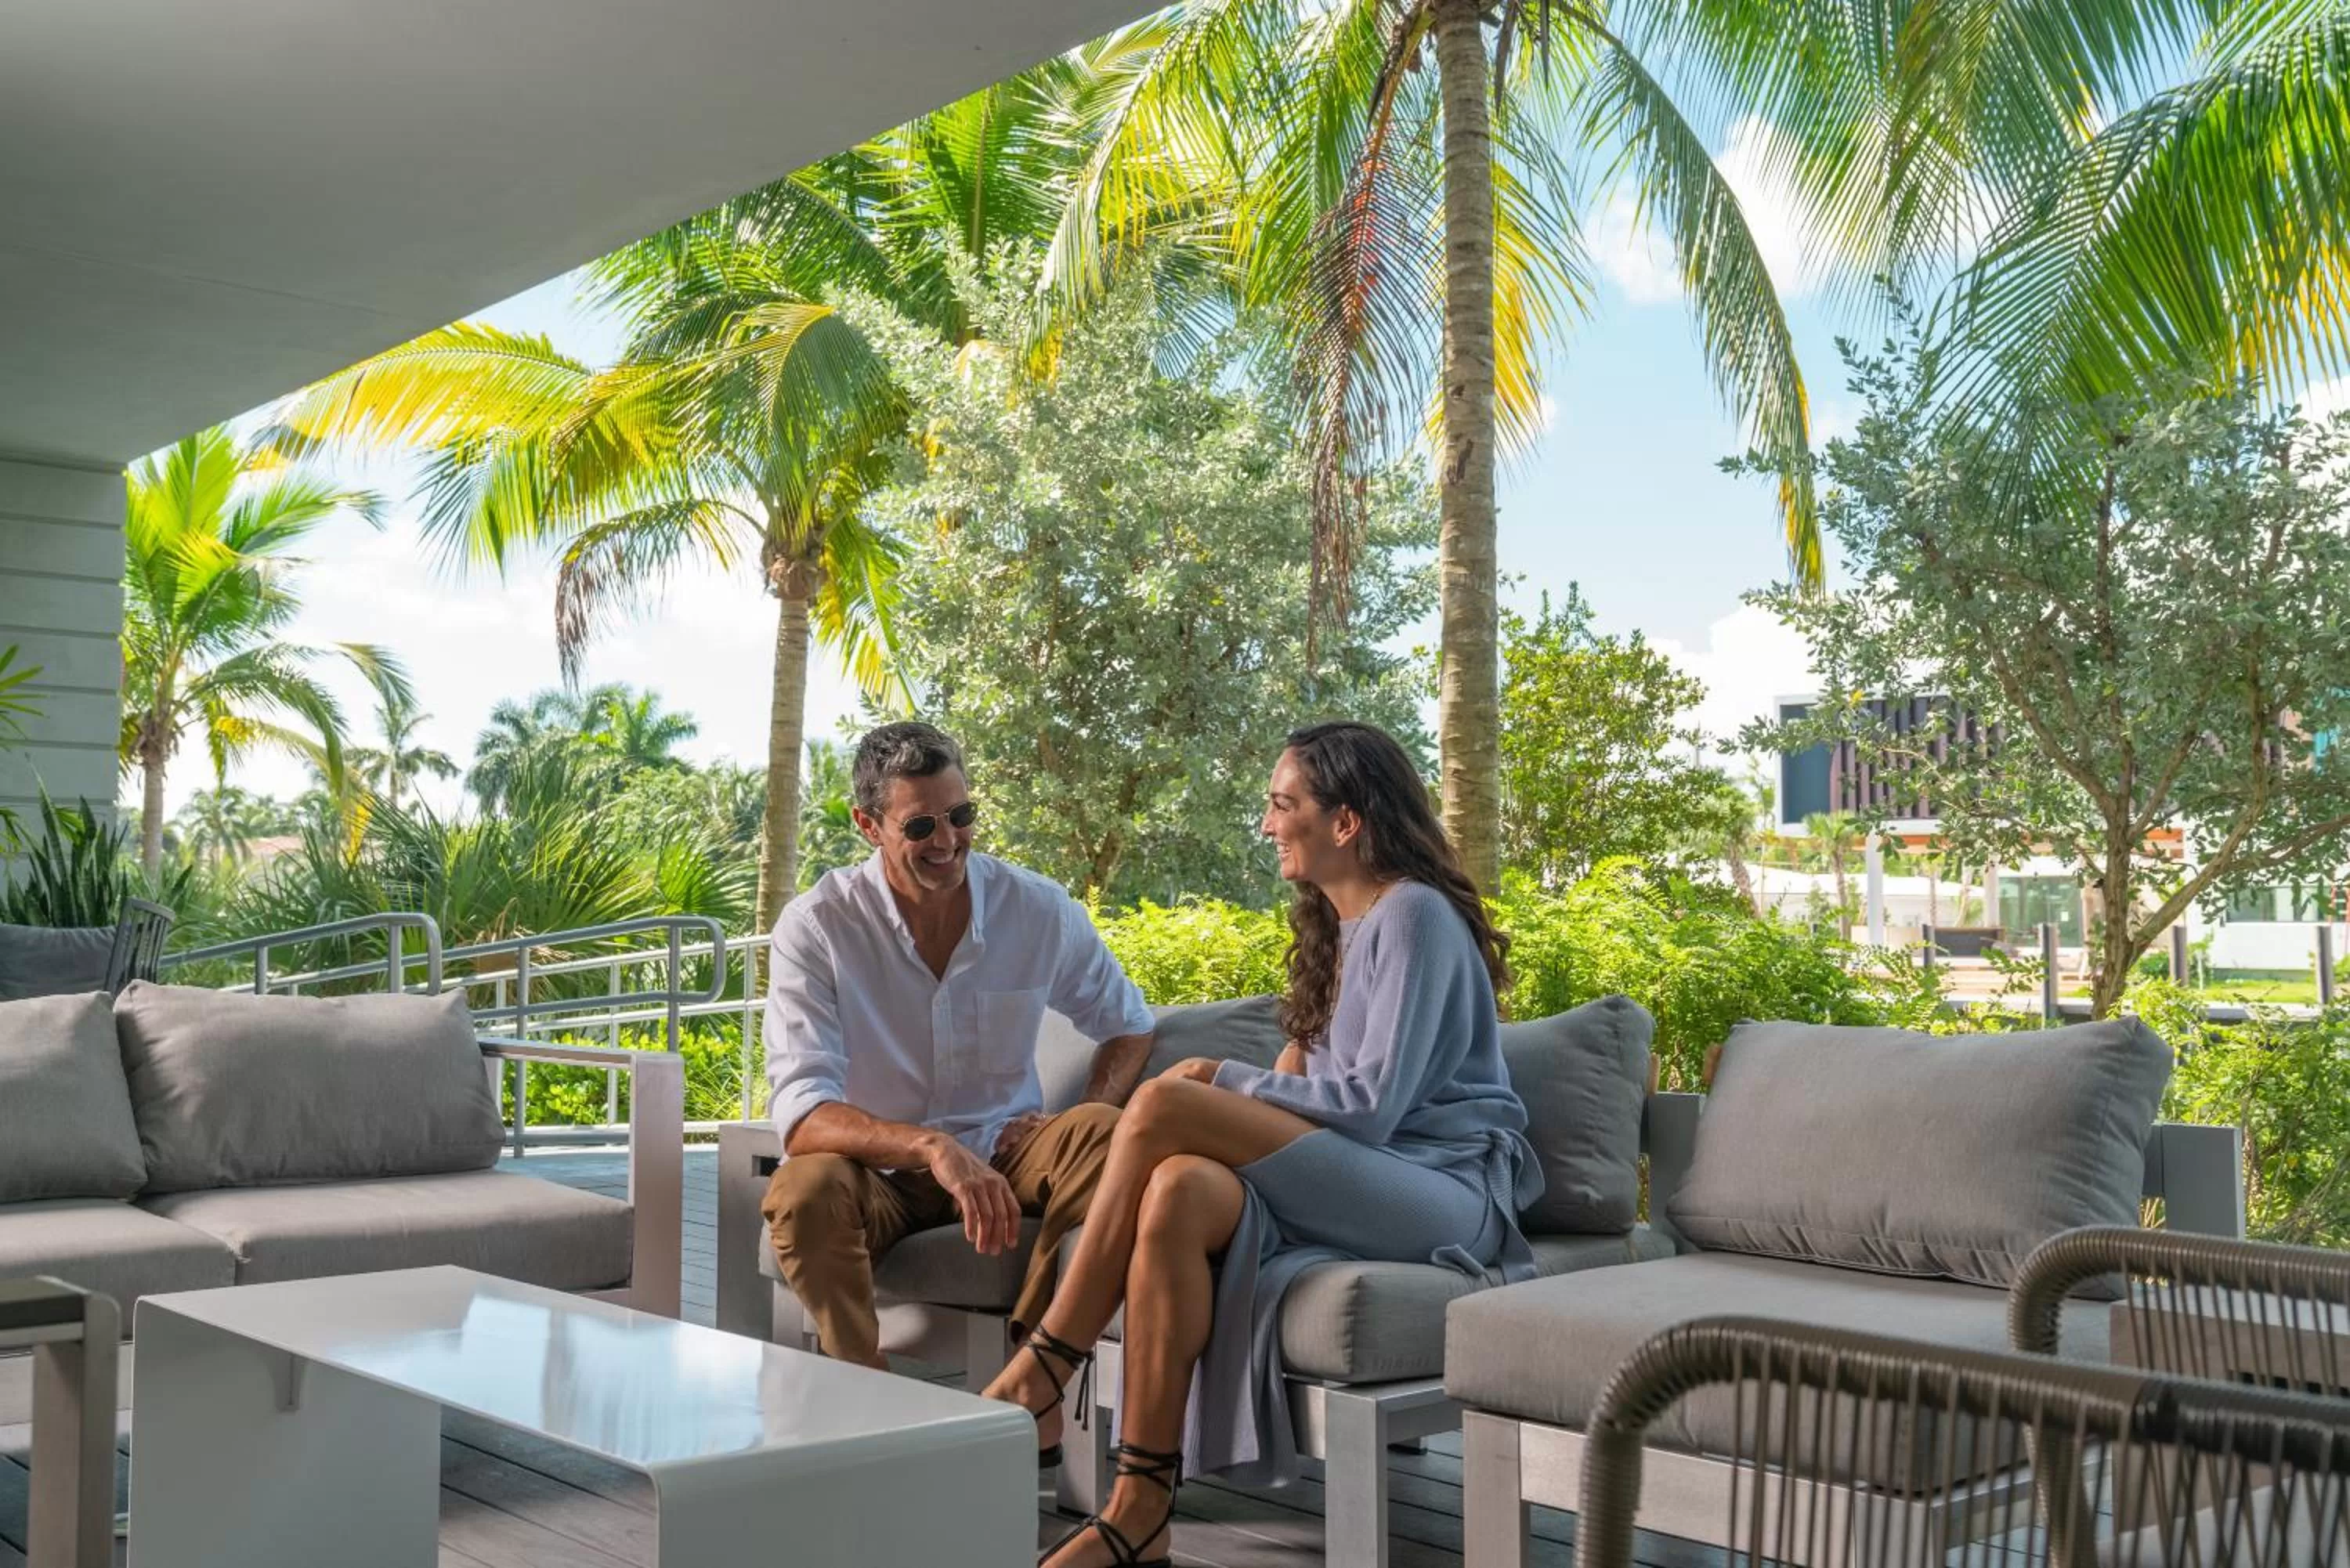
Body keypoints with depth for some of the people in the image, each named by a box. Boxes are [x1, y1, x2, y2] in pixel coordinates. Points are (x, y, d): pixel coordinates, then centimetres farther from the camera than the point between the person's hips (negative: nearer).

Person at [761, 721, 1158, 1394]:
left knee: (1102, 1137, -29)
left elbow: (1129, 1026, 13)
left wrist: (1086, 1130, -9)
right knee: (805, 1188, -35)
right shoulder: (815, 927, -13)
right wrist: (931, 1148, -40)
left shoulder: (1040, 909, -4)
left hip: (1002, 1159, 2)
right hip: (880, 1172, -2)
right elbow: (802, 1115, -22)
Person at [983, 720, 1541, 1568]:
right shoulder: (1333, 927, 21)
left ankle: (1044, 1369, -16)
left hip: (1443, 1189, -7)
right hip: (1355, 1186, 8)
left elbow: (1369, 1108, -16)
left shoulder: (1414, 914, -8)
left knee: (1164, 1104, -25)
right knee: (1183, 1189, -27)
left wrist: (1225, 1084, -10)